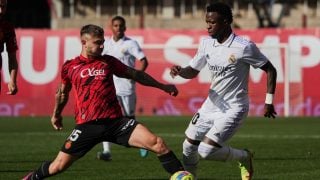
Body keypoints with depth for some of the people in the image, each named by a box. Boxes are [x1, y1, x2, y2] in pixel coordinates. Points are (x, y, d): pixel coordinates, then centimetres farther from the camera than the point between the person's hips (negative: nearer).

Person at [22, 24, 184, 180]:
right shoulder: (70, 67, 6)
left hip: (115, 121, 1)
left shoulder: (108, 62, 9)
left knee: (157, 144, -15)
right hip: (87, 126, -1)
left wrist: (162, 86, 23)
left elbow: (135, 74, 20)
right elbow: (63, 91, 25)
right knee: (59, 165, -2)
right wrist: (56, 114, 36)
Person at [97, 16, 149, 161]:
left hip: (126, 87, -4)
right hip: (109, 87, 4)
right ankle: (106, 151, -15)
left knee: (130, 118, 6)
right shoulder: (107, 44, 9)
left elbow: (144, 61, -11)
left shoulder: (130, 44, -6)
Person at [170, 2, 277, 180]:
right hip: (211, 105, 7)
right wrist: (179, 71, -14)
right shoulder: (206, 43, 0)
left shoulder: (244, 47, -19)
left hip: (233, 109, -7)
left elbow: (270, 70, -10)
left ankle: (243, 157, 10)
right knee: (189, 146, 10)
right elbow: (193, 71, 9)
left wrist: (269, 102, -9)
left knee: (206, 151, -17)